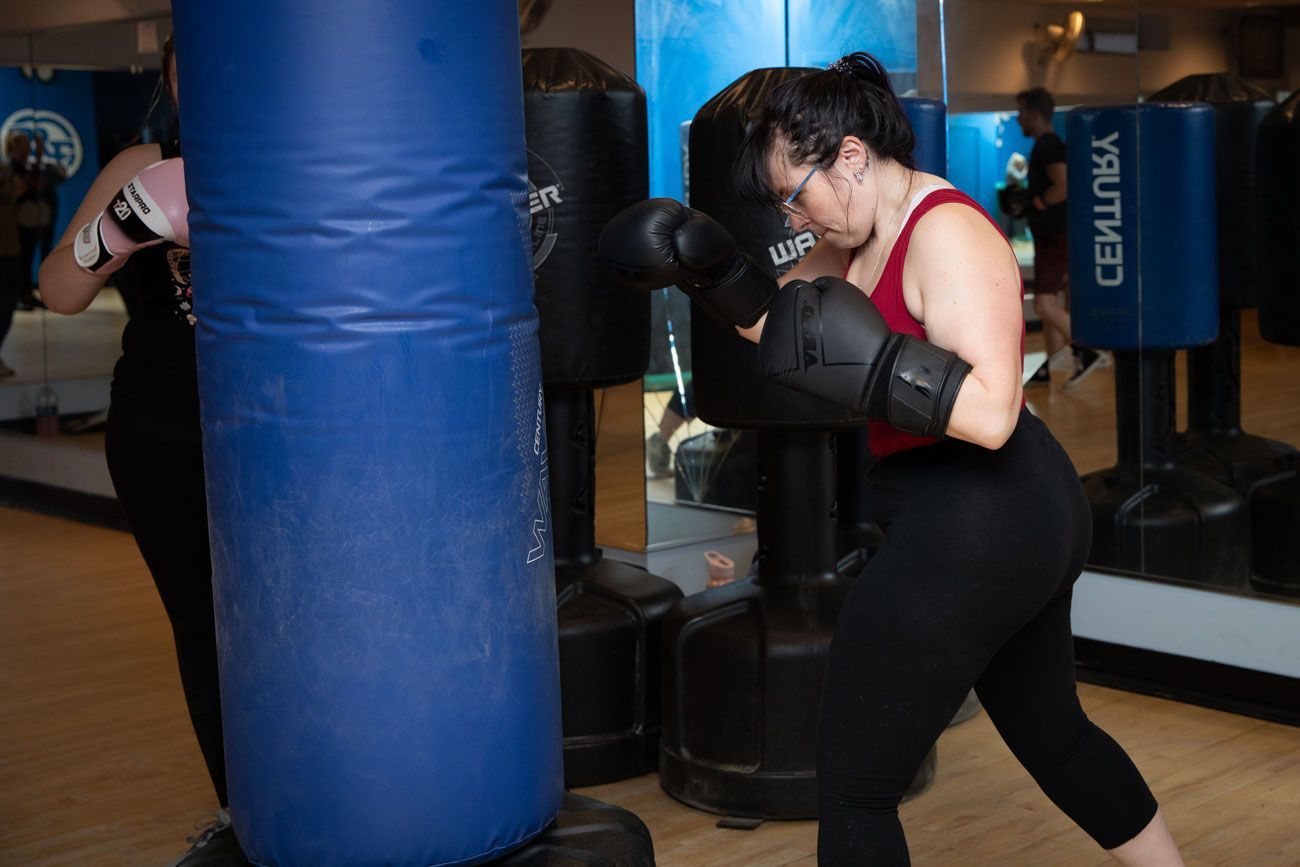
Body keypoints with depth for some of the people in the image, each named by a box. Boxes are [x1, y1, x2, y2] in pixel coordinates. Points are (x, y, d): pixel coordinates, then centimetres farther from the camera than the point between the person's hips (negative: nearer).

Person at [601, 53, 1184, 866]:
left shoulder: (948, 232, -19)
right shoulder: (864, 238, 9)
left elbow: (991, 411, -28)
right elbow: (772, 315, 16)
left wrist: (864, 359, -32)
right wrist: (709, 265, -1)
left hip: (972, 534, -11)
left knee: (855, 786, 0)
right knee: (1053, 734, 27)